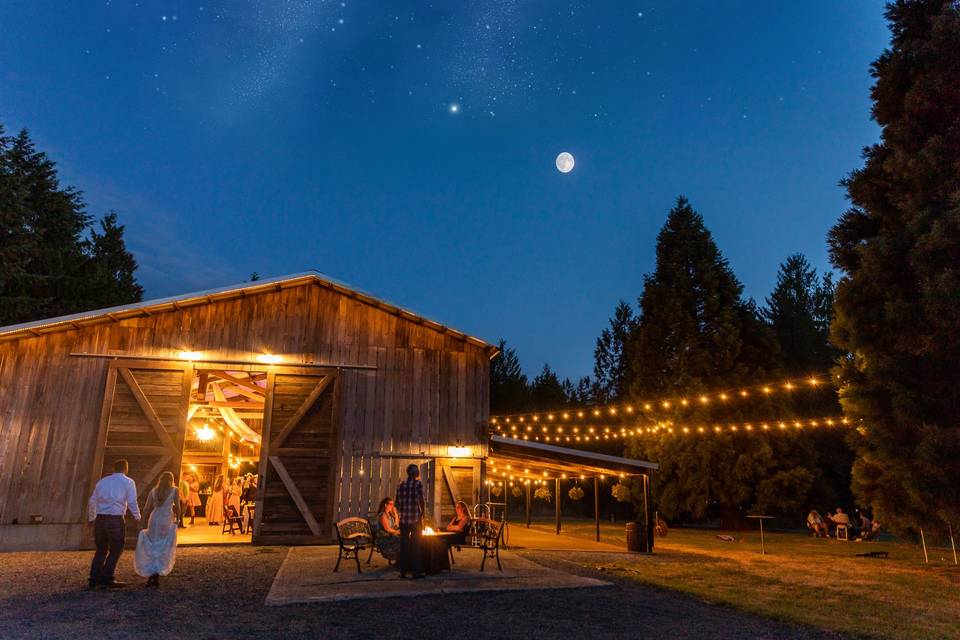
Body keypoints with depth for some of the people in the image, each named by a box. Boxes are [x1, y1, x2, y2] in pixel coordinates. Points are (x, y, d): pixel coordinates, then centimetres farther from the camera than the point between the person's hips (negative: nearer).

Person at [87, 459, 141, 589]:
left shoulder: (102, 481, 15)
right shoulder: (128, 482, 0)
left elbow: (92, 501, 17)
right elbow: (132, 502, -6)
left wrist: (91, 519, 30)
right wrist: (137, 518, 7)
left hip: (100, 519, 5)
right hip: (115, 519, -5)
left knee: (101, 549, 17)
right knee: (116, 549, 7)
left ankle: (95, 579, 16)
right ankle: (107, 579, 5)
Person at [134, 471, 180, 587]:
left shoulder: (153, 490, 9)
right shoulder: (174, 490, 1)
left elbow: (146, 509, 5)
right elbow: (177, 508, -1)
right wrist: (177, 519, 14)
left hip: (153, 519, 3)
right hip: (167, 520, -3)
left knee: (152, 549, 14)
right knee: (164, 551, 7)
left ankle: (150, 576, 10)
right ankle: (157, 576, -2)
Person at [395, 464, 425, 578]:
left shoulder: (401, 485, 7)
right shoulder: (417, 484, -8)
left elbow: (397, 503, 9)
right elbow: (421, 501, -16)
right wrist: (423, 513, -2)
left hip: (403, 519, 4)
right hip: (415, 519, -4)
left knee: (404, 545, 11)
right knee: (415, 545, 5)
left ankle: (403, 571, 13)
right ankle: (415, 571, 6)